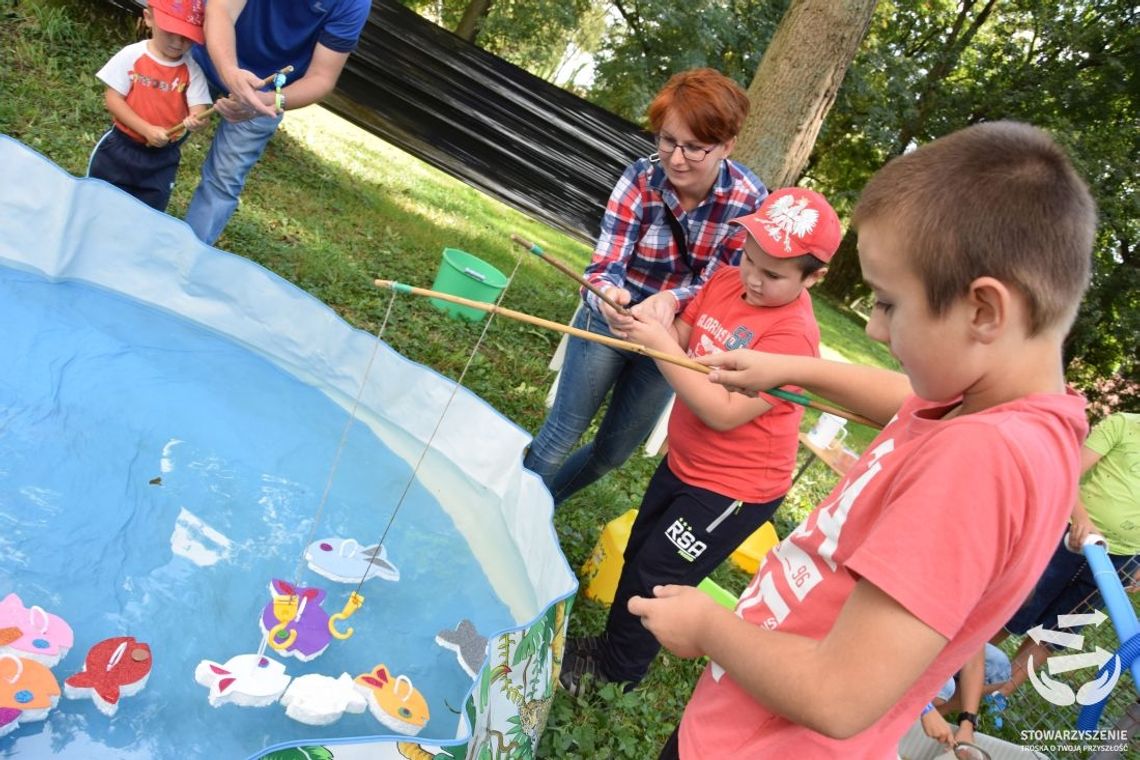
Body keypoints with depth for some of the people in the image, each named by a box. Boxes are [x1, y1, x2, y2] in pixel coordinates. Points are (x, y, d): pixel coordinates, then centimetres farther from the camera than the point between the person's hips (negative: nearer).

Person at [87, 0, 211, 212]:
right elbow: (113, 99, -11)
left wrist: (196, 120, -40)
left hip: (163, 157, 0)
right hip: (121, 147, 0)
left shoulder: (192, 70, -9)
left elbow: (198, 109, -14)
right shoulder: (131, 55, -11)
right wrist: (147, 130, -22)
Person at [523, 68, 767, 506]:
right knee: (562, 434, 0)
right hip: (611, 321, -3)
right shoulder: (641, 179, -22)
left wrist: (671, 301, -38)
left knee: (614, 451, 17)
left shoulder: (750, 200, -19)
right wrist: (607, 295, -50)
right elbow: (605, 265, -26)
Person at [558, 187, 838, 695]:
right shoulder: (725, 281, -5)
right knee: (636, 556, 22)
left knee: (653, 579, 5)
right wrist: (656, 319, -20)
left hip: (733, 488, -8)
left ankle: (616, 672, 29)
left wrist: (661, 346, -31)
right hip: (683, 462, 8)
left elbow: (725, 413, -30)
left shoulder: (792, 334, -27)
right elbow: (681, 344, 2)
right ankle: (612, 644, 46)